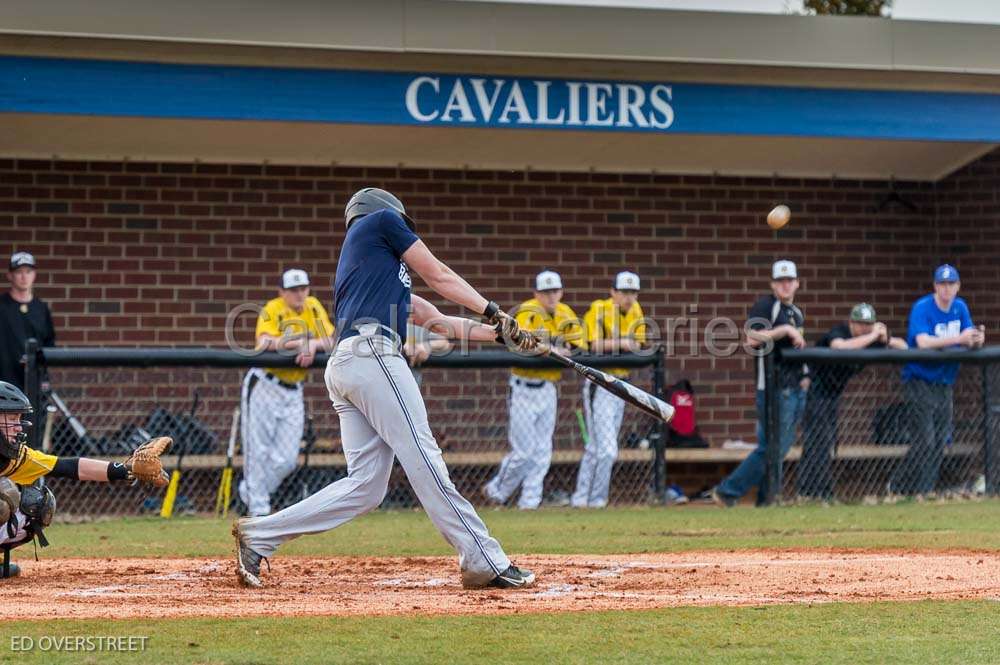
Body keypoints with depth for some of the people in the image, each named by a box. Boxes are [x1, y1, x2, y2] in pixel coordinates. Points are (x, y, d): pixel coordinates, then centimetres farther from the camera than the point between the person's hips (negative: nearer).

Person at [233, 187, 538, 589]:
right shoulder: (381, 219, 14)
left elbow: (437, 321, 32)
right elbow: (439, 276, 11)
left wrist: (499, 333, 27)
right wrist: (495, 312, 15)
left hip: (343, 365, 9)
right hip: (372, 354, -9)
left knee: (365, 486, 1)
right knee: (423, 459, -13)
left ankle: (259, 536, 0)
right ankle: (485, 563, -16)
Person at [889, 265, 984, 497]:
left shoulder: (960, 307, 6)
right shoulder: (922, 308, -15)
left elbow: (969, 341, 0)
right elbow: (923, 342, -30)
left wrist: (977, 339, -25)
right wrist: (959, 339, -37)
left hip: (944, 384, 7)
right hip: (919, 381, -7)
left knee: (940, 443, 7)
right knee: (925, 441, -14)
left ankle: (924, 492, 17)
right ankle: (897, 488, -3)